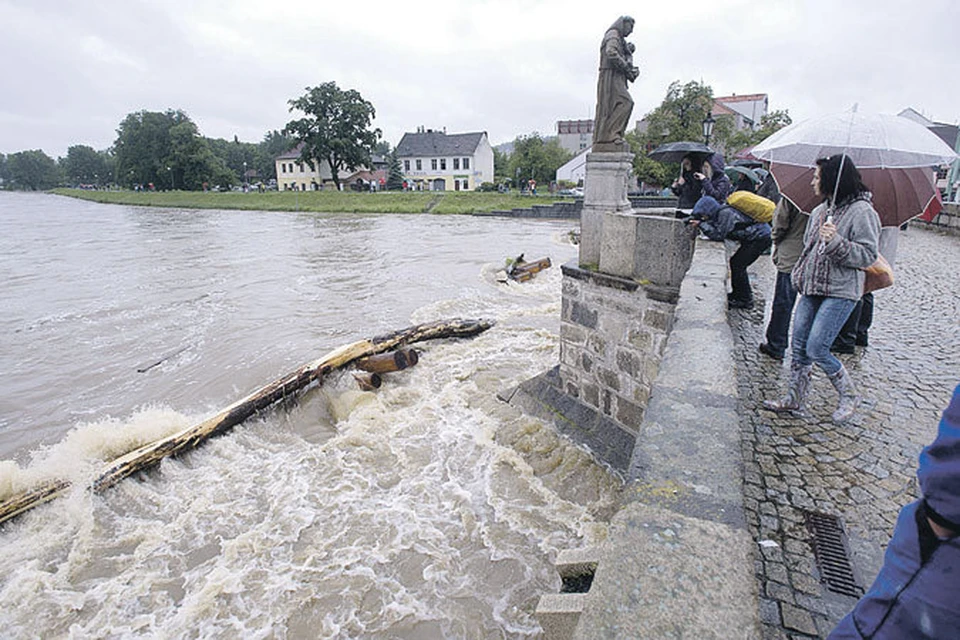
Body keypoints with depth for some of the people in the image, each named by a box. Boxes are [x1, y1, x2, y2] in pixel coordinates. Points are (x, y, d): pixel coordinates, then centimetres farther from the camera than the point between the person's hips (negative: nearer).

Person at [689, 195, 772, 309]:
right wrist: (699, 222, -3)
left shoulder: (726, 213, -21)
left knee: (737, 265, -9)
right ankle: (738, 294, 24)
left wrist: (701, 224, -20)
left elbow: (719, 235, -22)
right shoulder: (721, 212, 6)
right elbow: (715, 228, 9)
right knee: (735, 263, 12)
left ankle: (745, 301, -1)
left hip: (761, 237, -10)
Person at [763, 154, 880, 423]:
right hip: (812, 289, 7)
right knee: (799, 347, 7)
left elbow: (868, 255, -13)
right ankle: (793, 400, 18)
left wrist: (836, 242, -25)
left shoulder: (862, 211, -9)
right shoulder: (819, 210, 13)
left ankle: (849, 396, 15)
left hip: (840, 292, -7)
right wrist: (799, 275, 14)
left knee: (816, 349, -9)